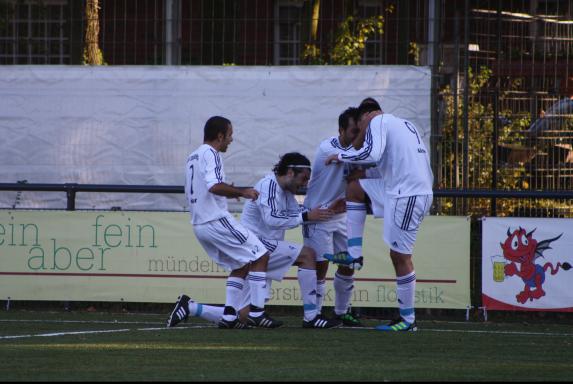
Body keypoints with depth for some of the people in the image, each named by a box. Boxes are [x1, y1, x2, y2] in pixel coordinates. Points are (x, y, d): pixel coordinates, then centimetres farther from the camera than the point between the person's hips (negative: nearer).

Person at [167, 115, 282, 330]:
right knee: (260, 256, -4)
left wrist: (231, 193, 28)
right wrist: (242, 192, -16)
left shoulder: (193, 157, 19)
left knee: (241, 265, 16)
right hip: (216, 220, -9)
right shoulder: (210, 154, -11)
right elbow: (214, 186, -27)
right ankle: (256, 312, -9)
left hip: (199, 224, 9)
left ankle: (229, 316, 5)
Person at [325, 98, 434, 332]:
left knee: (400, 256, -2)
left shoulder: (378, 122, -5)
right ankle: (354, 255, 14)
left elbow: (371, 153, -20)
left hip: (408, 196, -9)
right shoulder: (405, 124, 22)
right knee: (354, 188, 18)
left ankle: (408, 320, 3)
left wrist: (341, 157, -7)